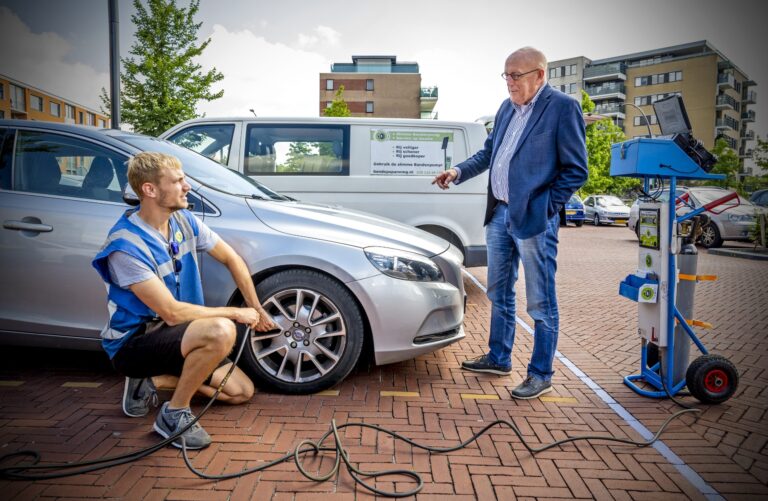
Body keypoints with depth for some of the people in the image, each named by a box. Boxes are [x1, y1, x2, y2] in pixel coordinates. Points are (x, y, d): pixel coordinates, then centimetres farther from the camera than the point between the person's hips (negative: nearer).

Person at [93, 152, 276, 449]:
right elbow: (172, 312, -27)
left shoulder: (184, 221, -4)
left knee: (241, 391, 5)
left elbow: (231, 259, 8)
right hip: (132, 343, -8)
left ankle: (152, 382, 14)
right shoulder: (126, 245, -26)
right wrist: (236, 313, -18)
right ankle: (174, 414, -13)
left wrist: (256, 310, 7)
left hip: (171, 334, 8)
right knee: (221, 331, -35)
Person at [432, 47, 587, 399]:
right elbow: (488, 152, 20)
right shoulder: (507, 108, 13)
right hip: (499, 214, 8)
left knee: (540, 303, 3)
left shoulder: (562, 107, -8)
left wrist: (545, 207, -13)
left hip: (533, 219, -8)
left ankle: (541, 375, 17)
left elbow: (576, 169, -8)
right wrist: (459, 172, 5)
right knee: (499, 293, 18)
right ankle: (498, 358, 34)